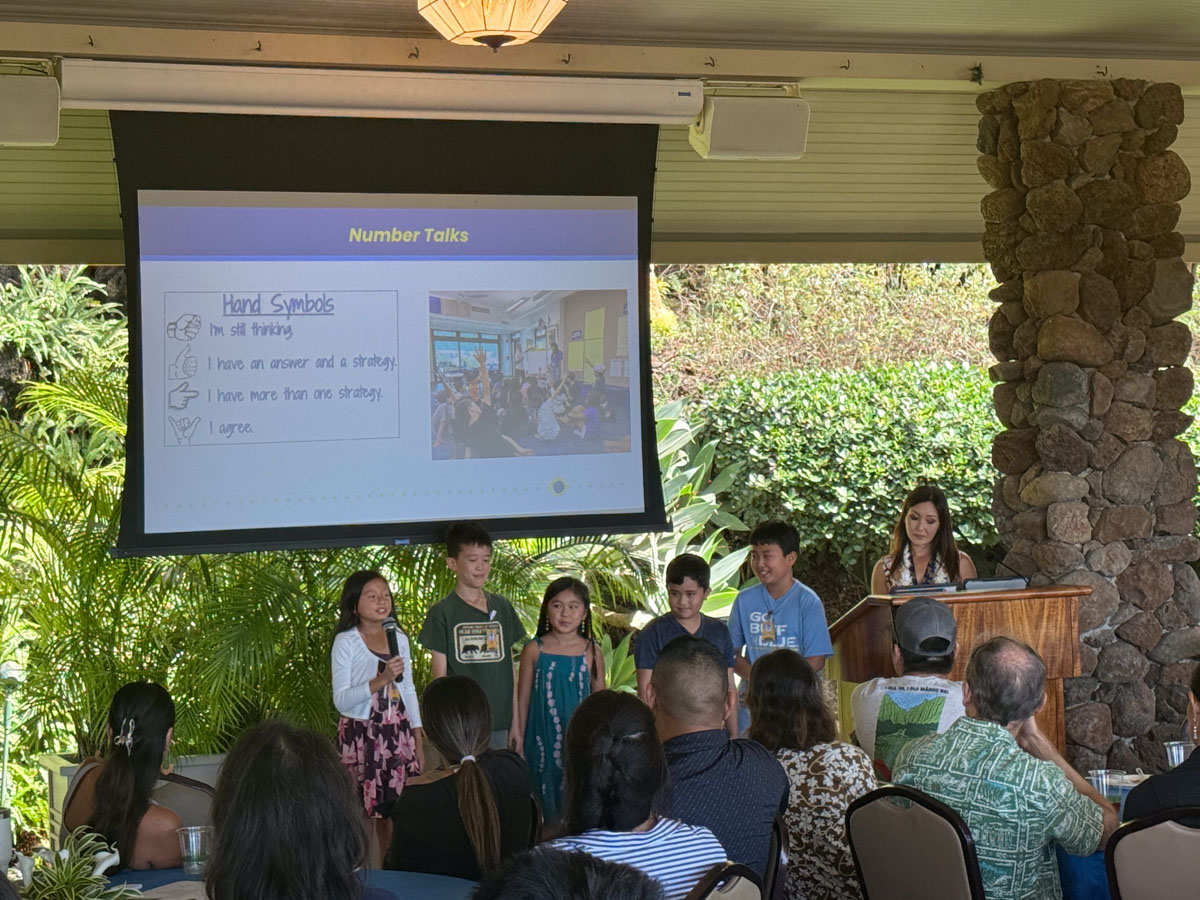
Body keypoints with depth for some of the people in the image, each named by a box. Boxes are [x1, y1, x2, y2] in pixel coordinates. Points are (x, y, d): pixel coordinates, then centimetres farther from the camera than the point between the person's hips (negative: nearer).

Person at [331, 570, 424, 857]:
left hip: (398, 735, 4)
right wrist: (381, 680, -24)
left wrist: (418, 739, 16)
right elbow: (341, 700, -13)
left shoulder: (399, 638, 10)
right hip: (361, 734, -4)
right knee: (362, 812, -5)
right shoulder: (346, 642, -5)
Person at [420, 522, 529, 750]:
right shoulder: (442, 613, -1)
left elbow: (509, 669, 14)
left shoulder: (502, 607, 12)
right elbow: (440, 676, -2)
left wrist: (516, 721, 11)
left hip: (499, 723, 4)